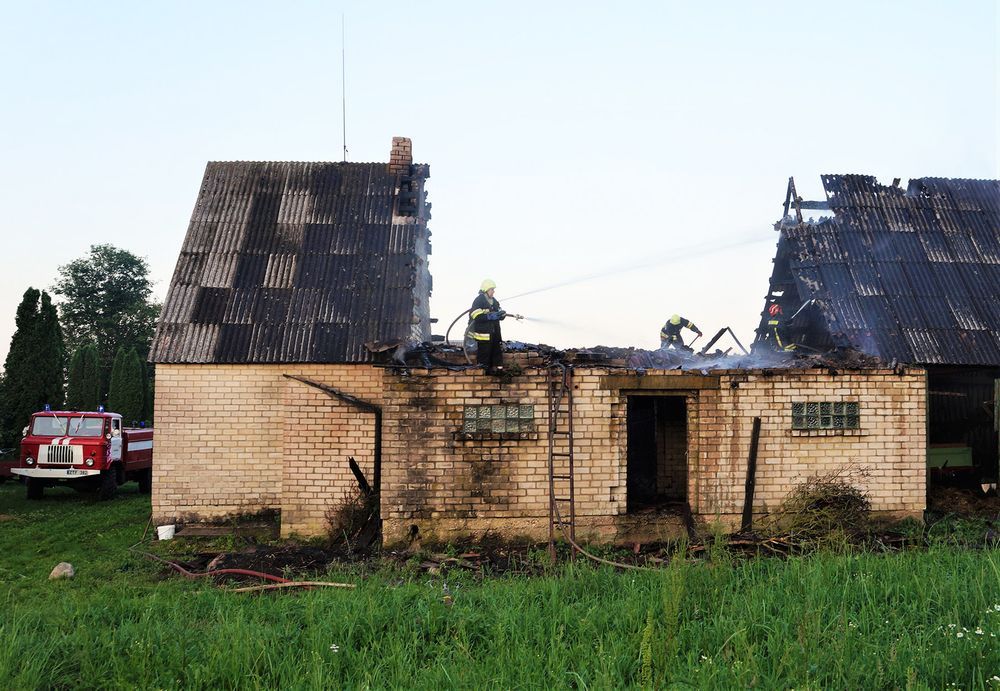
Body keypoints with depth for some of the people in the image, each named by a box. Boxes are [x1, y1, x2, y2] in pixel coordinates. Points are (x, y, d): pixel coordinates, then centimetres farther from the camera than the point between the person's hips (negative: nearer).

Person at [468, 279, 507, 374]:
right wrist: (491, 316, -26)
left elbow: (499, 316, 22)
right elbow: (477, 317, -20)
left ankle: (499, 368, 16)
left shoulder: (494, 301, 16)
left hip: (494, 332, 8)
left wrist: (502, 314, -3)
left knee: (497, 350, 9)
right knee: (484, 352, -4)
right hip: (483, 333, -8)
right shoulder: (478, 301, -10)